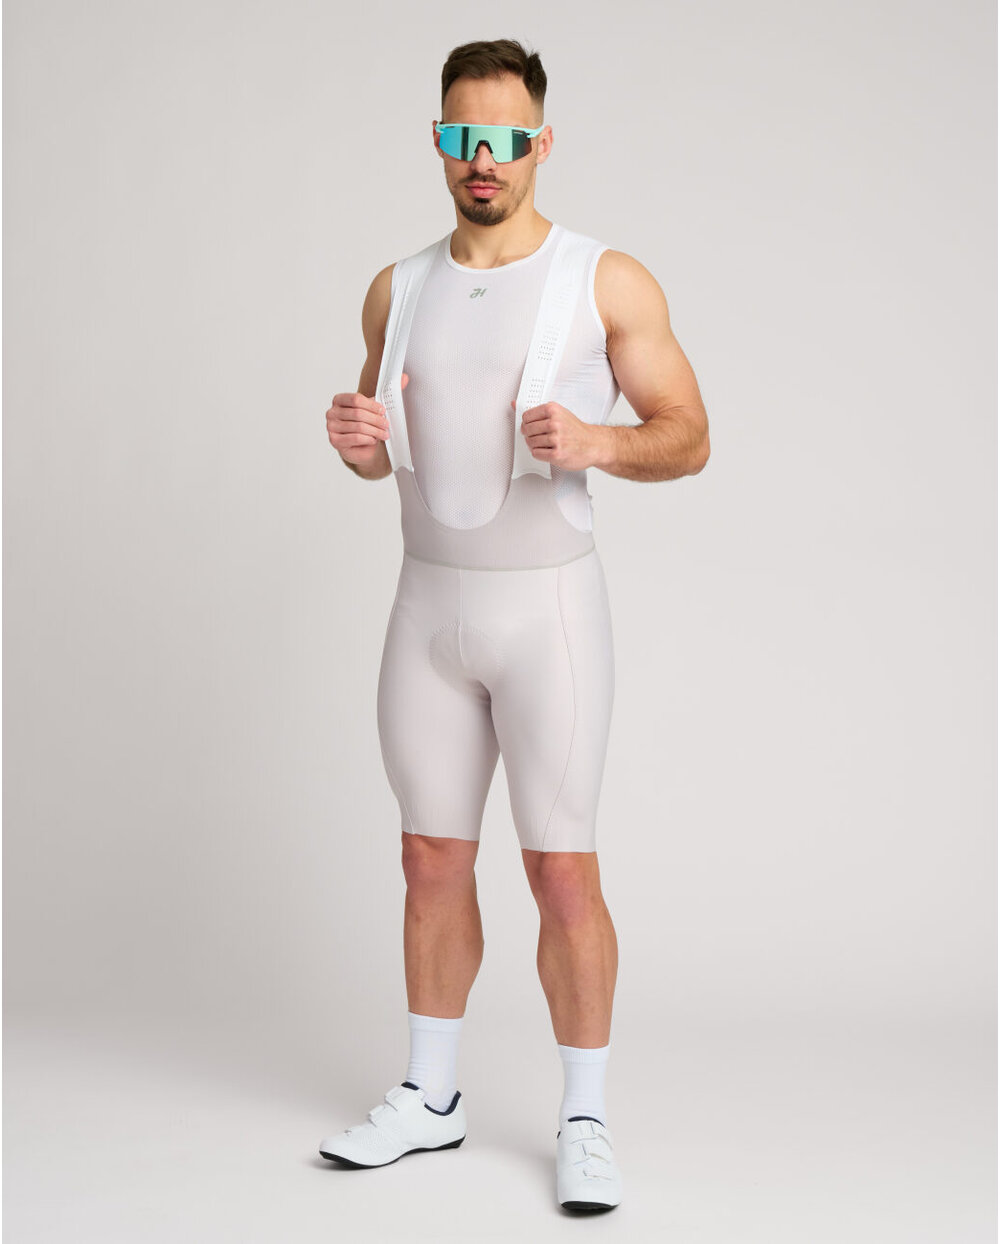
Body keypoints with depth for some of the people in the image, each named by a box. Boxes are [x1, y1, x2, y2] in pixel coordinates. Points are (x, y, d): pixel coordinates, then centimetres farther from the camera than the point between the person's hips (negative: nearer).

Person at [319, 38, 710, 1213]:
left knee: (562, 871, -3)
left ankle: (585, 1119, 12)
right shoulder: (398, 289, 8)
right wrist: (355, 441, -7)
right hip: (428, 600, 4)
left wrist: (599, 442, -24)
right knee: (433, 860, 10)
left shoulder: (608, 281, -5)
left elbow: (688, 437, -4)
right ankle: (430, 1095, 24)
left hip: (549, 602, -4)